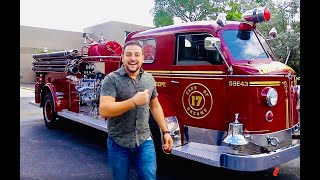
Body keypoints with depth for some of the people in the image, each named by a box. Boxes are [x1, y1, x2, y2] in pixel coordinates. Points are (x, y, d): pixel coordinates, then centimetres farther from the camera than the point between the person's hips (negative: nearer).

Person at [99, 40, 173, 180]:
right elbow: (104, 111, -21)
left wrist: (165, 131, 9)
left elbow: (155, 106, 13)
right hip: (119, 143, -2)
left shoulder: (149, 79, 4)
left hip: (145, 141, 3)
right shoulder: (111, 79, -11)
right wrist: (134, 101, -26)